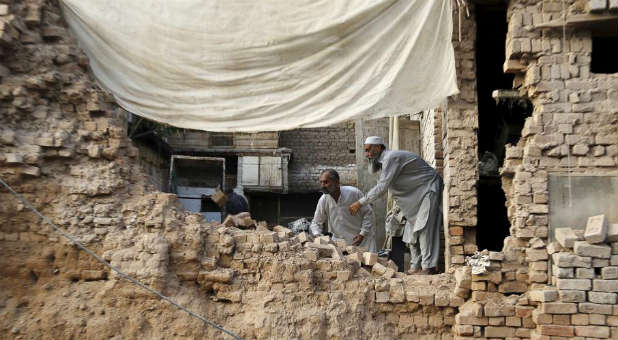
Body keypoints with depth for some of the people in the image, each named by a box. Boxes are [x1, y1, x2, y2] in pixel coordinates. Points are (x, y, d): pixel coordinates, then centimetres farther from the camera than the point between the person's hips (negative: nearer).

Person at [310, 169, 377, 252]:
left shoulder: (354, 193, -17)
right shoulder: (323, 200, -7)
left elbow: (368, 214, -7)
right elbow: (316, 223, 4)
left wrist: (362, 234, -12)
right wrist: (317, 235, -16)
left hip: (362, 240, -2)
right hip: (339, 242, 3)